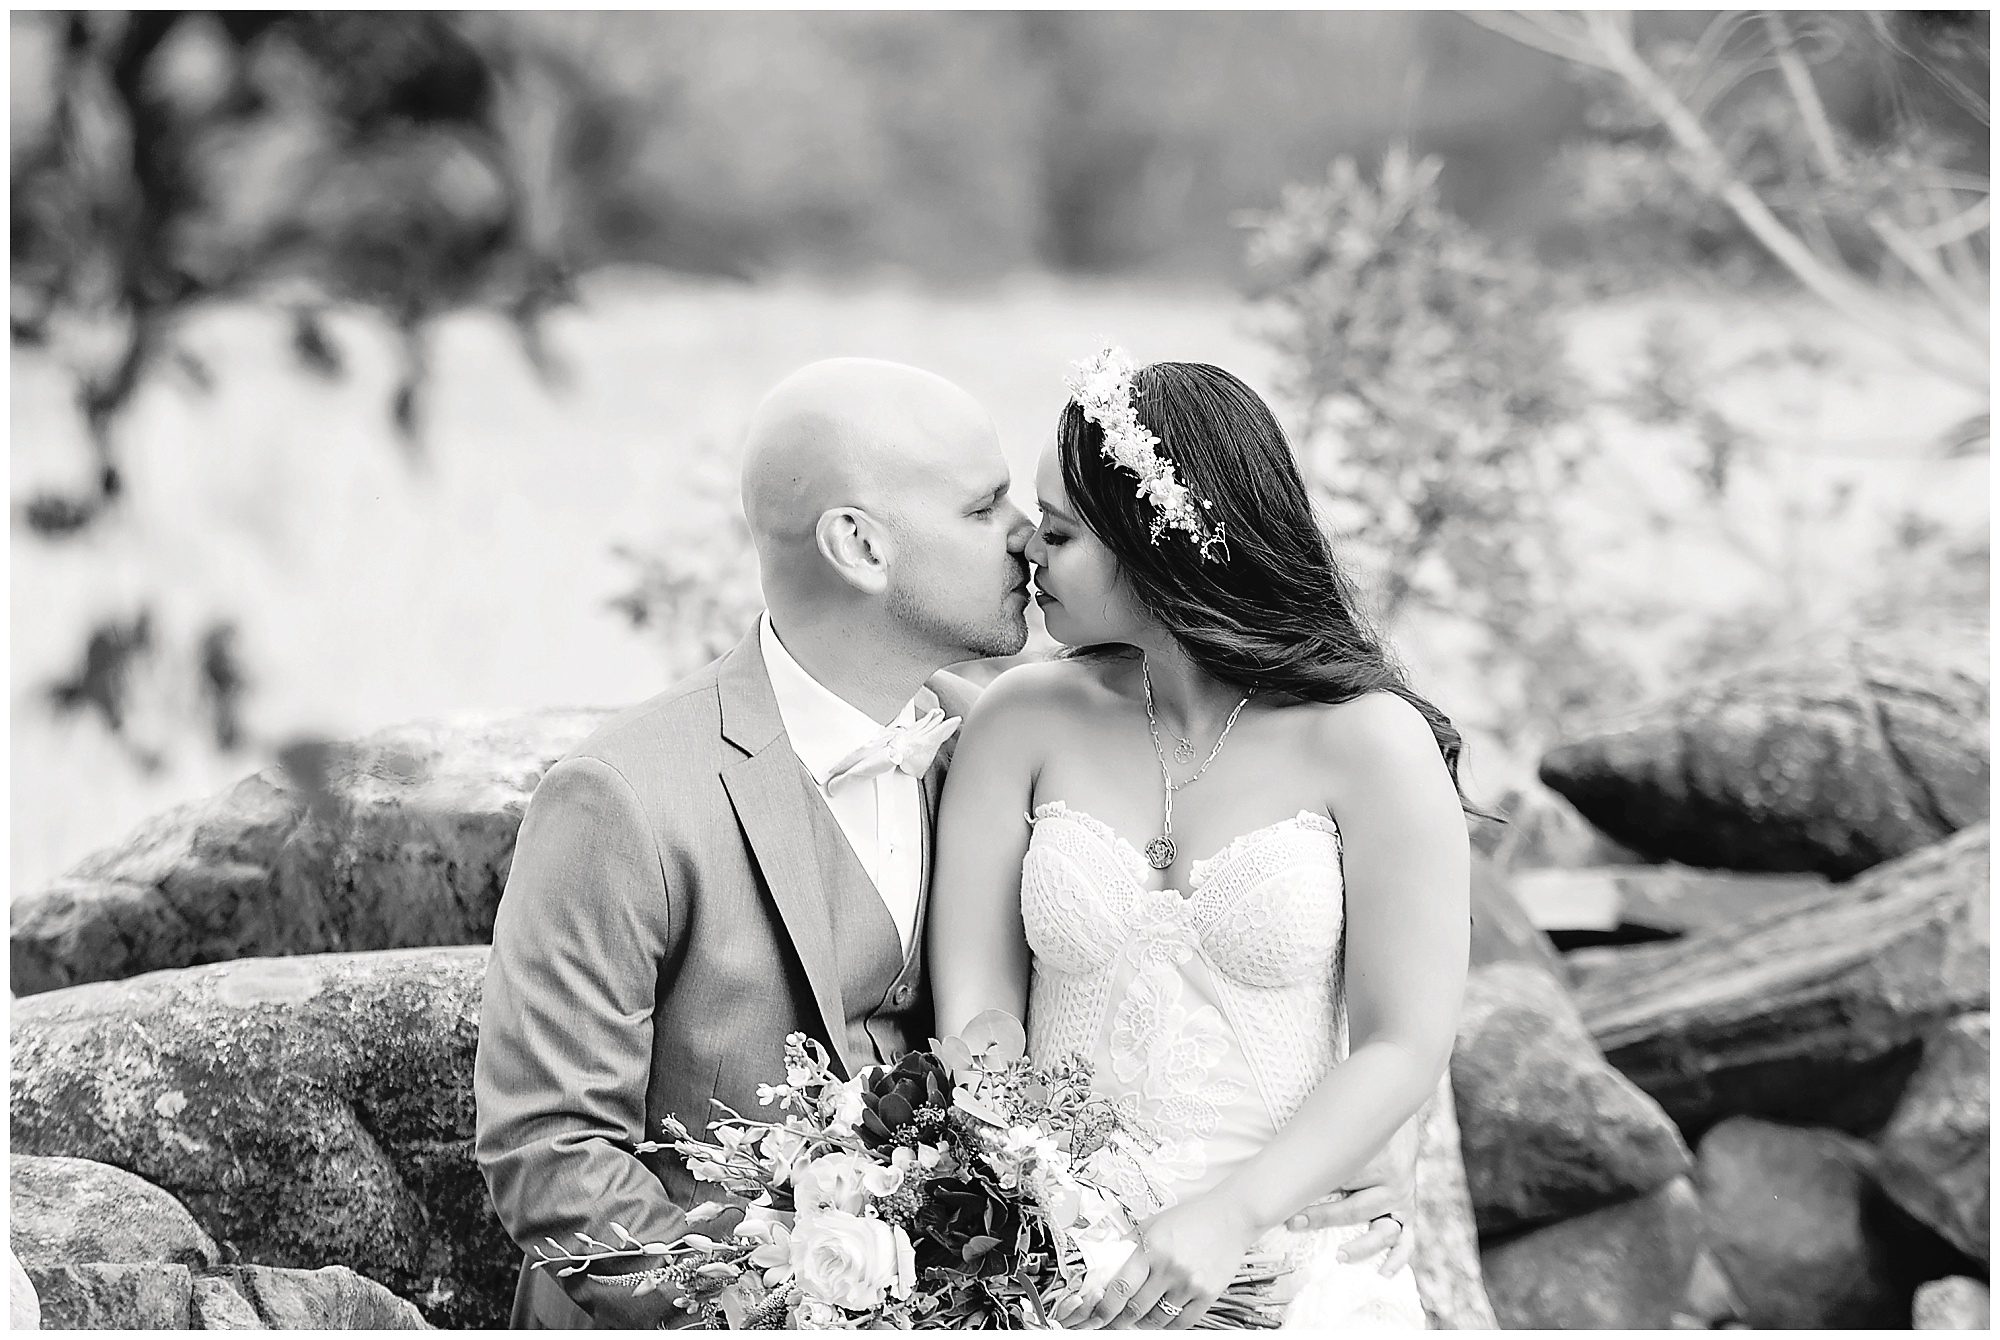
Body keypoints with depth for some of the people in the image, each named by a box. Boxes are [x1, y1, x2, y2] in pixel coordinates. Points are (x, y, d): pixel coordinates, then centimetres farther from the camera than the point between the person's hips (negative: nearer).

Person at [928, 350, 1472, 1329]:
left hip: (1284, 1270, -2)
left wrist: (1230, 1217, -20)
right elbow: (977, 1014, -3)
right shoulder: (1023, 725, 1)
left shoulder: (1370, 744, -7)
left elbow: (1402, 1050, -8)